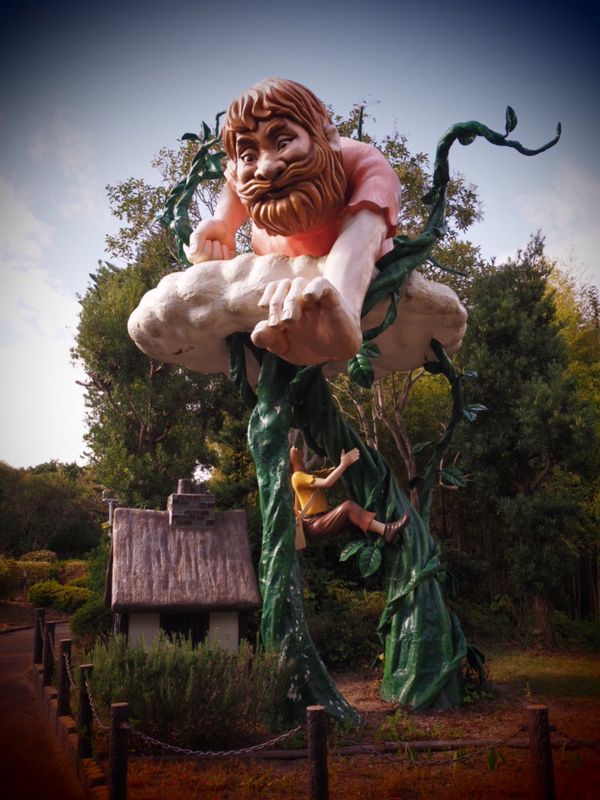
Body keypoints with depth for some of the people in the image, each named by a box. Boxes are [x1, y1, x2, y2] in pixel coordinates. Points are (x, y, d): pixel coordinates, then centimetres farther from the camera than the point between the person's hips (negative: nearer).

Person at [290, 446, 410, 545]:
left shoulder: (309, 475, 23)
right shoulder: (298, 477, -9)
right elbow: (327, 483, -23)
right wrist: (344, 464, -19)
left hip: (323, 521, 9)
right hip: (313, 526, -9)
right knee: (348, 506, -28)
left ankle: (385, 529, -32)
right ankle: (386, 530, -42)